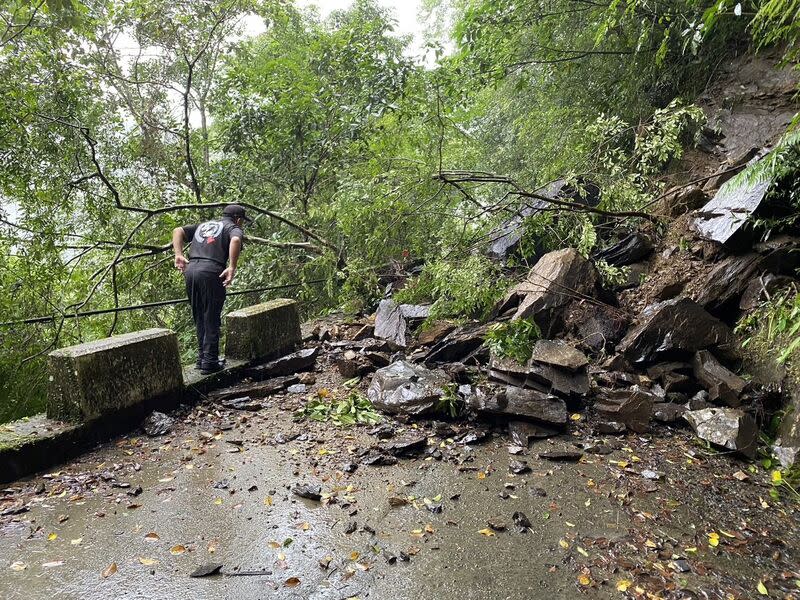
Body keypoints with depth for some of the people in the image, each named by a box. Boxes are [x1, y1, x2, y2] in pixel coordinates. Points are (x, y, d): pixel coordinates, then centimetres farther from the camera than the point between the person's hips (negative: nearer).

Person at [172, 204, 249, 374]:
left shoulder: (202, 225, 29)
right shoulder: (233, 228, 9)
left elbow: (178, 231, 18)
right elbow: (236, 240, -15)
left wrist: (179, 255, 9)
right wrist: (232, 268, -17)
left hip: (190, 271, 6)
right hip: (210, 273, -6)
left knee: (199, 319, 17)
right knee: (211, 320, 2)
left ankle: (202, 358, 24)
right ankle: (210, 363, 5)